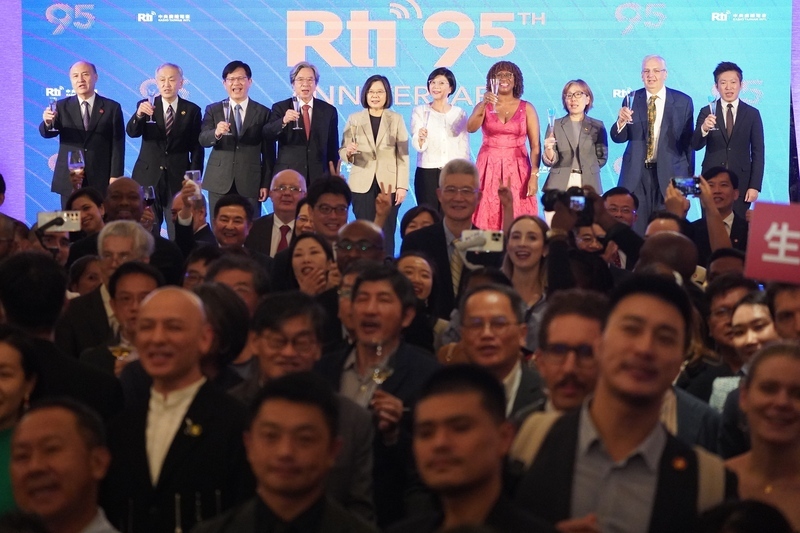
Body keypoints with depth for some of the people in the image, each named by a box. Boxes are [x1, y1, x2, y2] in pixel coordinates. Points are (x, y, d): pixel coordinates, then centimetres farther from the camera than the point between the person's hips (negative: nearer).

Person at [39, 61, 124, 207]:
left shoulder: (112, 108, 4)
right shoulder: (62, 106, 7)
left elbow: (118, 145, 1)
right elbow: (47, 133, -6)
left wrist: (115, 177, -6)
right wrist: (47, 122, -29)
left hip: (101, 181, -1)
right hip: (69, 181, 1)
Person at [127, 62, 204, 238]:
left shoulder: (192, 110, 4)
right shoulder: (145, 106, 4)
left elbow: (197, 147, 4)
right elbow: (132, 132, -11)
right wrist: (139, 115, -32)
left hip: (178, 180, 0)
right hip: (148, 178, 0)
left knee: (179, 234, -1)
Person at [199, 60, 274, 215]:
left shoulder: (263, 112, 7)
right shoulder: (213, 110, 9)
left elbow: (268, 153, 7)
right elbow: (203, 140, -4)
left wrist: (266, 184, 2)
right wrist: (216, 133, -26)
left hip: (250, 184, -1)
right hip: (219, 182, 1)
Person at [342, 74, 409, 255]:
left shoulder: (396, 119, 5)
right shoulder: (354, 119, 6)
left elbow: (403, 155, 2)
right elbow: (342, 151, 4)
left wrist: (402, 185, -5)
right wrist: (349, 152, -20)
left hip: (389, 184, 0)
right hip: (362, 184, 0)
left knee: (387, 233, -1)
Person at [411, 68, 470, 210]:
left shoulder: (459, 114, 8)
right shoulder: (420, 111, 3)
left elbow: (464, 149, 10)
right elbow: (418, 146, -9)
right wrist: (421, 138, -31)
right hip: (427, 174, -1)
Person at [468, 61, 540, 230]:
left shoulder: (527, 108, 5)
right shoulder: (484, 106, 7)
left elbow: (535, 146, 0)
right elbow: (470, 128, -12)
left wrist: (534, 175, -10)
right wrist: (483, 105, -26)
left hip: (517, 170, 0)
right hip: (489, 169, 1)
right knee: (487, 220, -4)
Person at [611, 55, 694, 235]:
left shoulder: (683, 101, 2)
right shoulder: (632, 100, 5)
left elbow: (688, 140, 4)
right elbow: (618, 138, 0)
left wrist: (689, 177, 2)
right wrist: (621, 121, -22)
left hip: (670, 174, -1)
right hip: (636, 175, 1)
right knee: (636, 232, 1)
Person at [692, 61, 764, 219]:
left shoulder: (752, 114, 4)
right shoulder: (707, 112, 4)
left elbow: (758, 152, 3)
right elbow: (696, 145, -6)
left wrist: (755, 186, -4)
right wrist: (704, 128, -28)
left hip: (741, 181, 0)